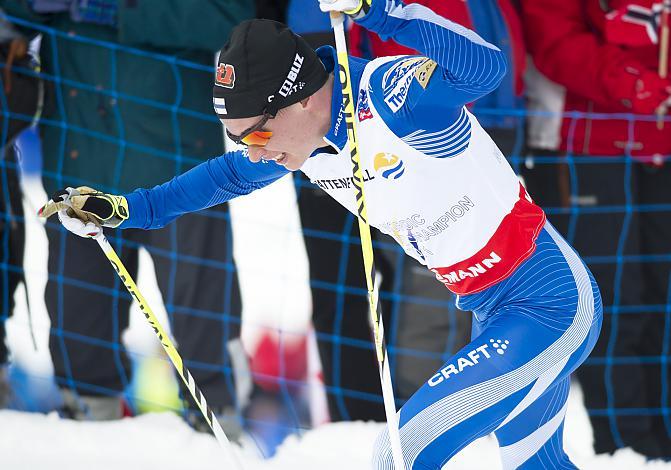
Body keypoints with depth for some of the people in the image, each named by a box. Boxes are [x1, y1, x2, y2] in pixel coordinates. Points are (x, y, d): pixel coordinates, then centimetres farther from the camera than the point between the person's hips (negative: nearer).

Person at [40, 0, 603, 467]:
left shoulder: (387, 97, -26)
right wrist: (125, 210, 16)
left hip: (556, 304, -10)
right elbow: (227, 175, 20)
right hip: (497, 317, 10)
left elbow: (484, 66, -45)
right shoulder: (300, 136, 0)